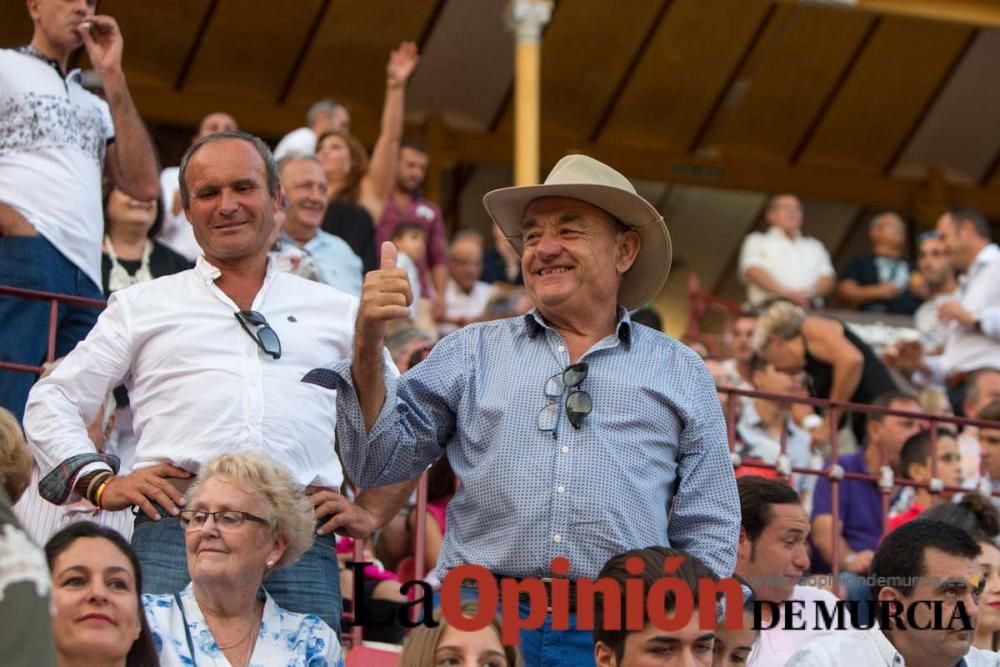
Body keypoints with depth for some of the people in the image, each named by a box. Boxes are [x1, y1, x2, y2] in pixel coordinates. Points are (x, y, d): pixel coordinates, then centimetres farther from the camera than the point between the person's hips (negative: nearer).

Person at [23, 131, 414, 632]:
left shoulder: (338, 313, 24)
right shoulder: (143, 306, 21)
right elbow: (51, 401, 19)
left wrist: (371, 513, 14)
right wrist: (100, 483, 4)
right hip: (174, 529, -1)